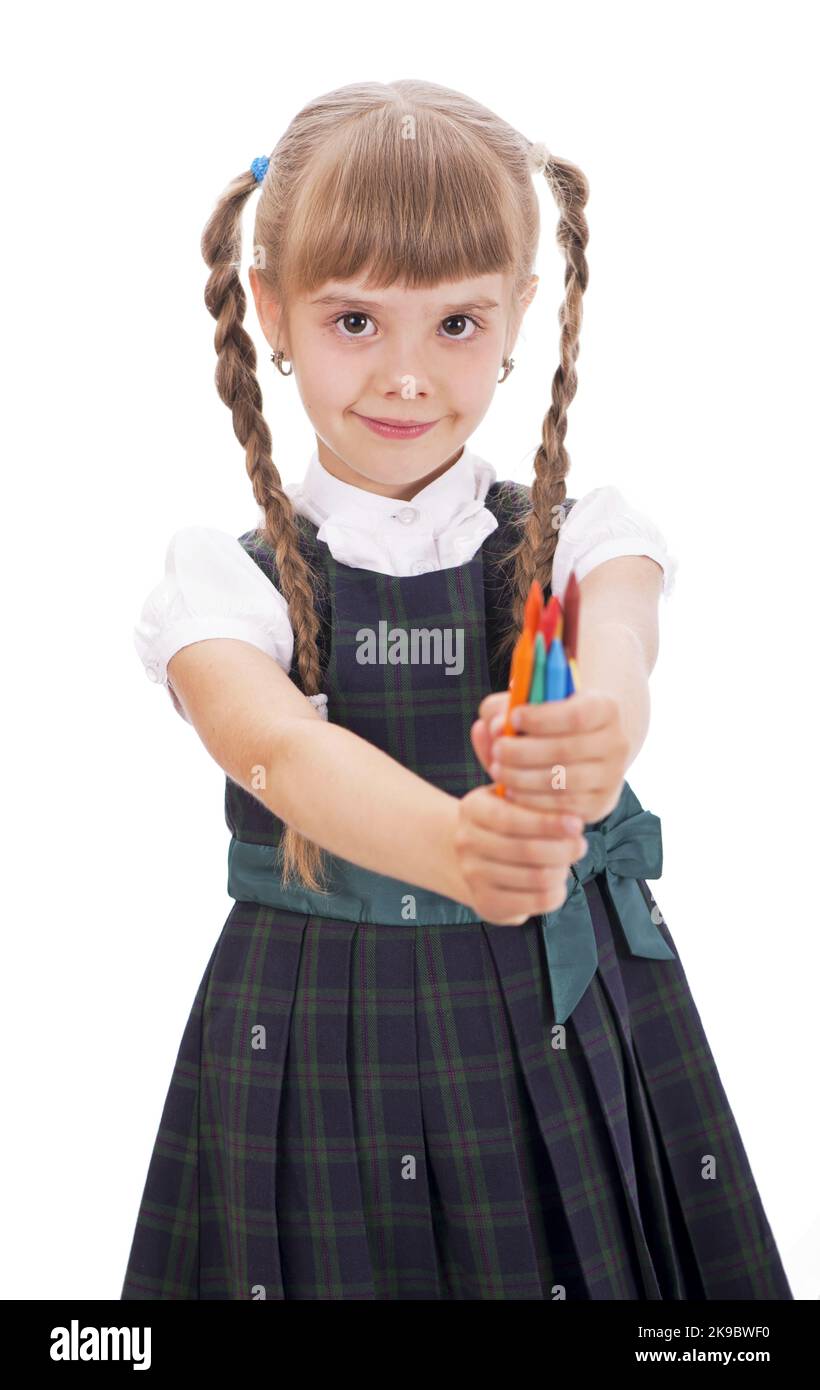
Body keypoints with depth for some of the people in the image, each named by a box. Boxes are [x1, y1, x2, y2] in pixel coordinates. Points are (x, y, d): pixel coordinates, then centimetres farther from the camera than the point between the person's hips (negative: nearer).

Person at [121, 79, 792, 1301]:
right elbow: (275, 745, -24)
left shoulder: (580, 538, 0)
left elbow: (617, 649, -23)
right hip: (317, 1067, 0)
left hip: (579, 1040, 1)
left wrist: (597, 733, -48)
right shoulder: (225, 579, -4)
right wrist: (453, 849, -45)